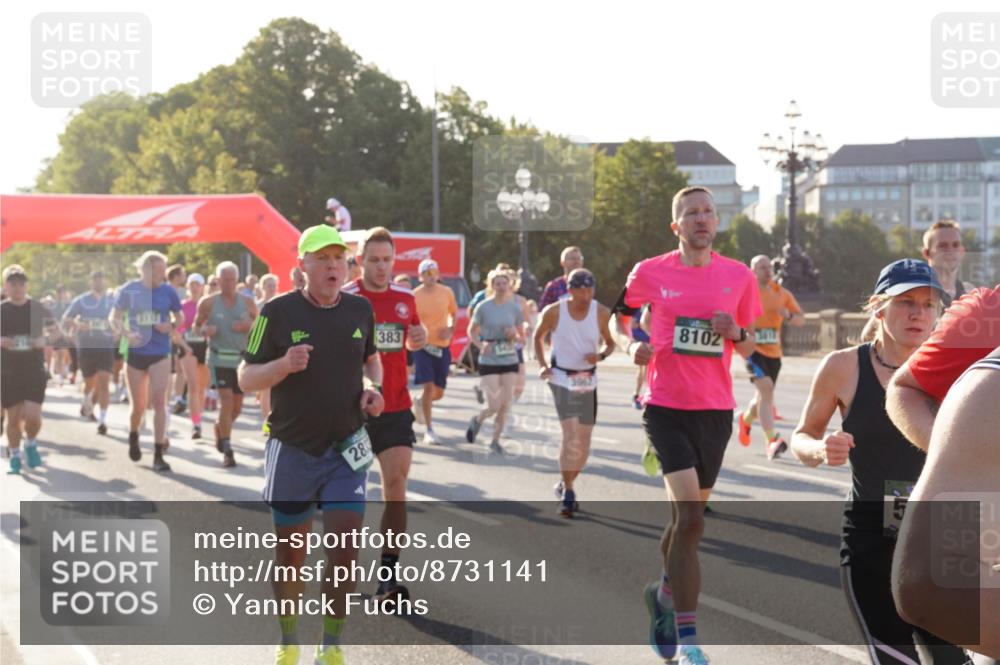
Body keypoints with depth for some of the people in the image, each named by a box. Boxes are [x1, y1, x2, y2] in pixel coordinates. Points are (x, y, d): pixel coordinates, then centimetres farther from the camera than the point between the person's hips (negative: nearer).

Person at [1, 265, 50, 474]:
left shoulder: (37, 308, 1)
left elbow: (43, 335, 13)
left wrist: (42, 341, -9)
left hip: (34, 371, 0)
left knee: (32, 415, -11)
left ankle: (31, 444, 19)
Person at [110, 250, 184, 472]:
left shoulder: (168, 291, -4)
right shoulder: (129, 290, -5)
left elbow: (179, 317, 9)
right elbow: (114, 318, 2)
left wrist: (171, 325, -14)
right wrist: (127, 334, -16)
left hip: (159, 354, 0)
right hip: (136, 353, 0)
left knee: (159, 402, -10)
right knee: (138, 405, 10)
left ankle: (158, 455, -5)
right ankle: (133, 437, 42)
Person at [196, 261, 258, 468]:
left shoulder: (247, 302, 3)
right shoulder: (208, 303, -1)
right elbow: (196, 325, 10)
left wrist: (250, 327, -11)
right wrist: (204, 330, -13)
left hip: (241, 359, 3)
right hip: (219, 358, -3)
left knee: (237, 406, 10)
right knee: (226, 400, -15)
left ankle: (220, 428, 42)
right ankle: (227, 450, -11)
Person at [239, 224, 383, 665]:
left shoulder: (360, 309, 2)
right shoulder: (278, 312, -8)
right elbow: (246, 379, -6)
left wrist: (372, 388, 0)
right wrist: (284, 364, -25)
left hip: (346, 448, 2)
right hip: (291, 449, -2)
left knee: (345, 546, -7)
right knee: (291, 550, 9)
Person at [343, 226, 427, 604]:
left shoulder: (404, 298, 7)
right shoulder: (344, 299, -6)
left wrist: (420, 337, 1)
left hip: (396, 407, 3)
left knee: (396, 481, -7)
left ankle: (388, 573, -5)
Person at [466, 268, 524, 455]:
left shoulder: (514, 307, 4)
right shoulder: (484, 307, -5)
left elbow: (521, 335, 12)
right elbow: (471, 331, 3)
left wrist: (514, 335, -11)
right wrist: (480, 345, -15)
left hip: (510, 361, 3)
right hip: (489, 362, -3)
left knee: (505, 405, 1)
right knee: (494, 406, -7)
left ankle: (495, 441, 18)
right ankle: (477, 420, 26)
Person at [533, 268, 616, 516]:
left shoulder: (601, 313, -8)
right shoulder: (554, 312, -11)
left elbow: (610, 343, 5)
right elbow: (538, 337, 7)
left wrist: (601, 356, -16)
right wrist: (542, 364, -5)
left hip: (587, 381, 3)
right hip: (561, 378, -3)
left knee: (584, 439, 9)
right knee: (570, 435, -16)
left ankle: (566, 485, 29)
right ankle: (567, 491, -7)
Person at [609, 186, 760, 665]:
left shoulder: (739, 277, 4)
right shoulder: (650, 273, -2)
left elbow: (749, 347, 13)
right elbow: (617, 320, 14)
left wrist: (737, 334, -9)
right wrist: (631, 347, -7)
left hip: (716, 410, 4)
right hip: (666, 407, -3)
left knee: (687, 517, 16)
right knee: (690, 520, -15)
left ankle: (664, 594, 45)